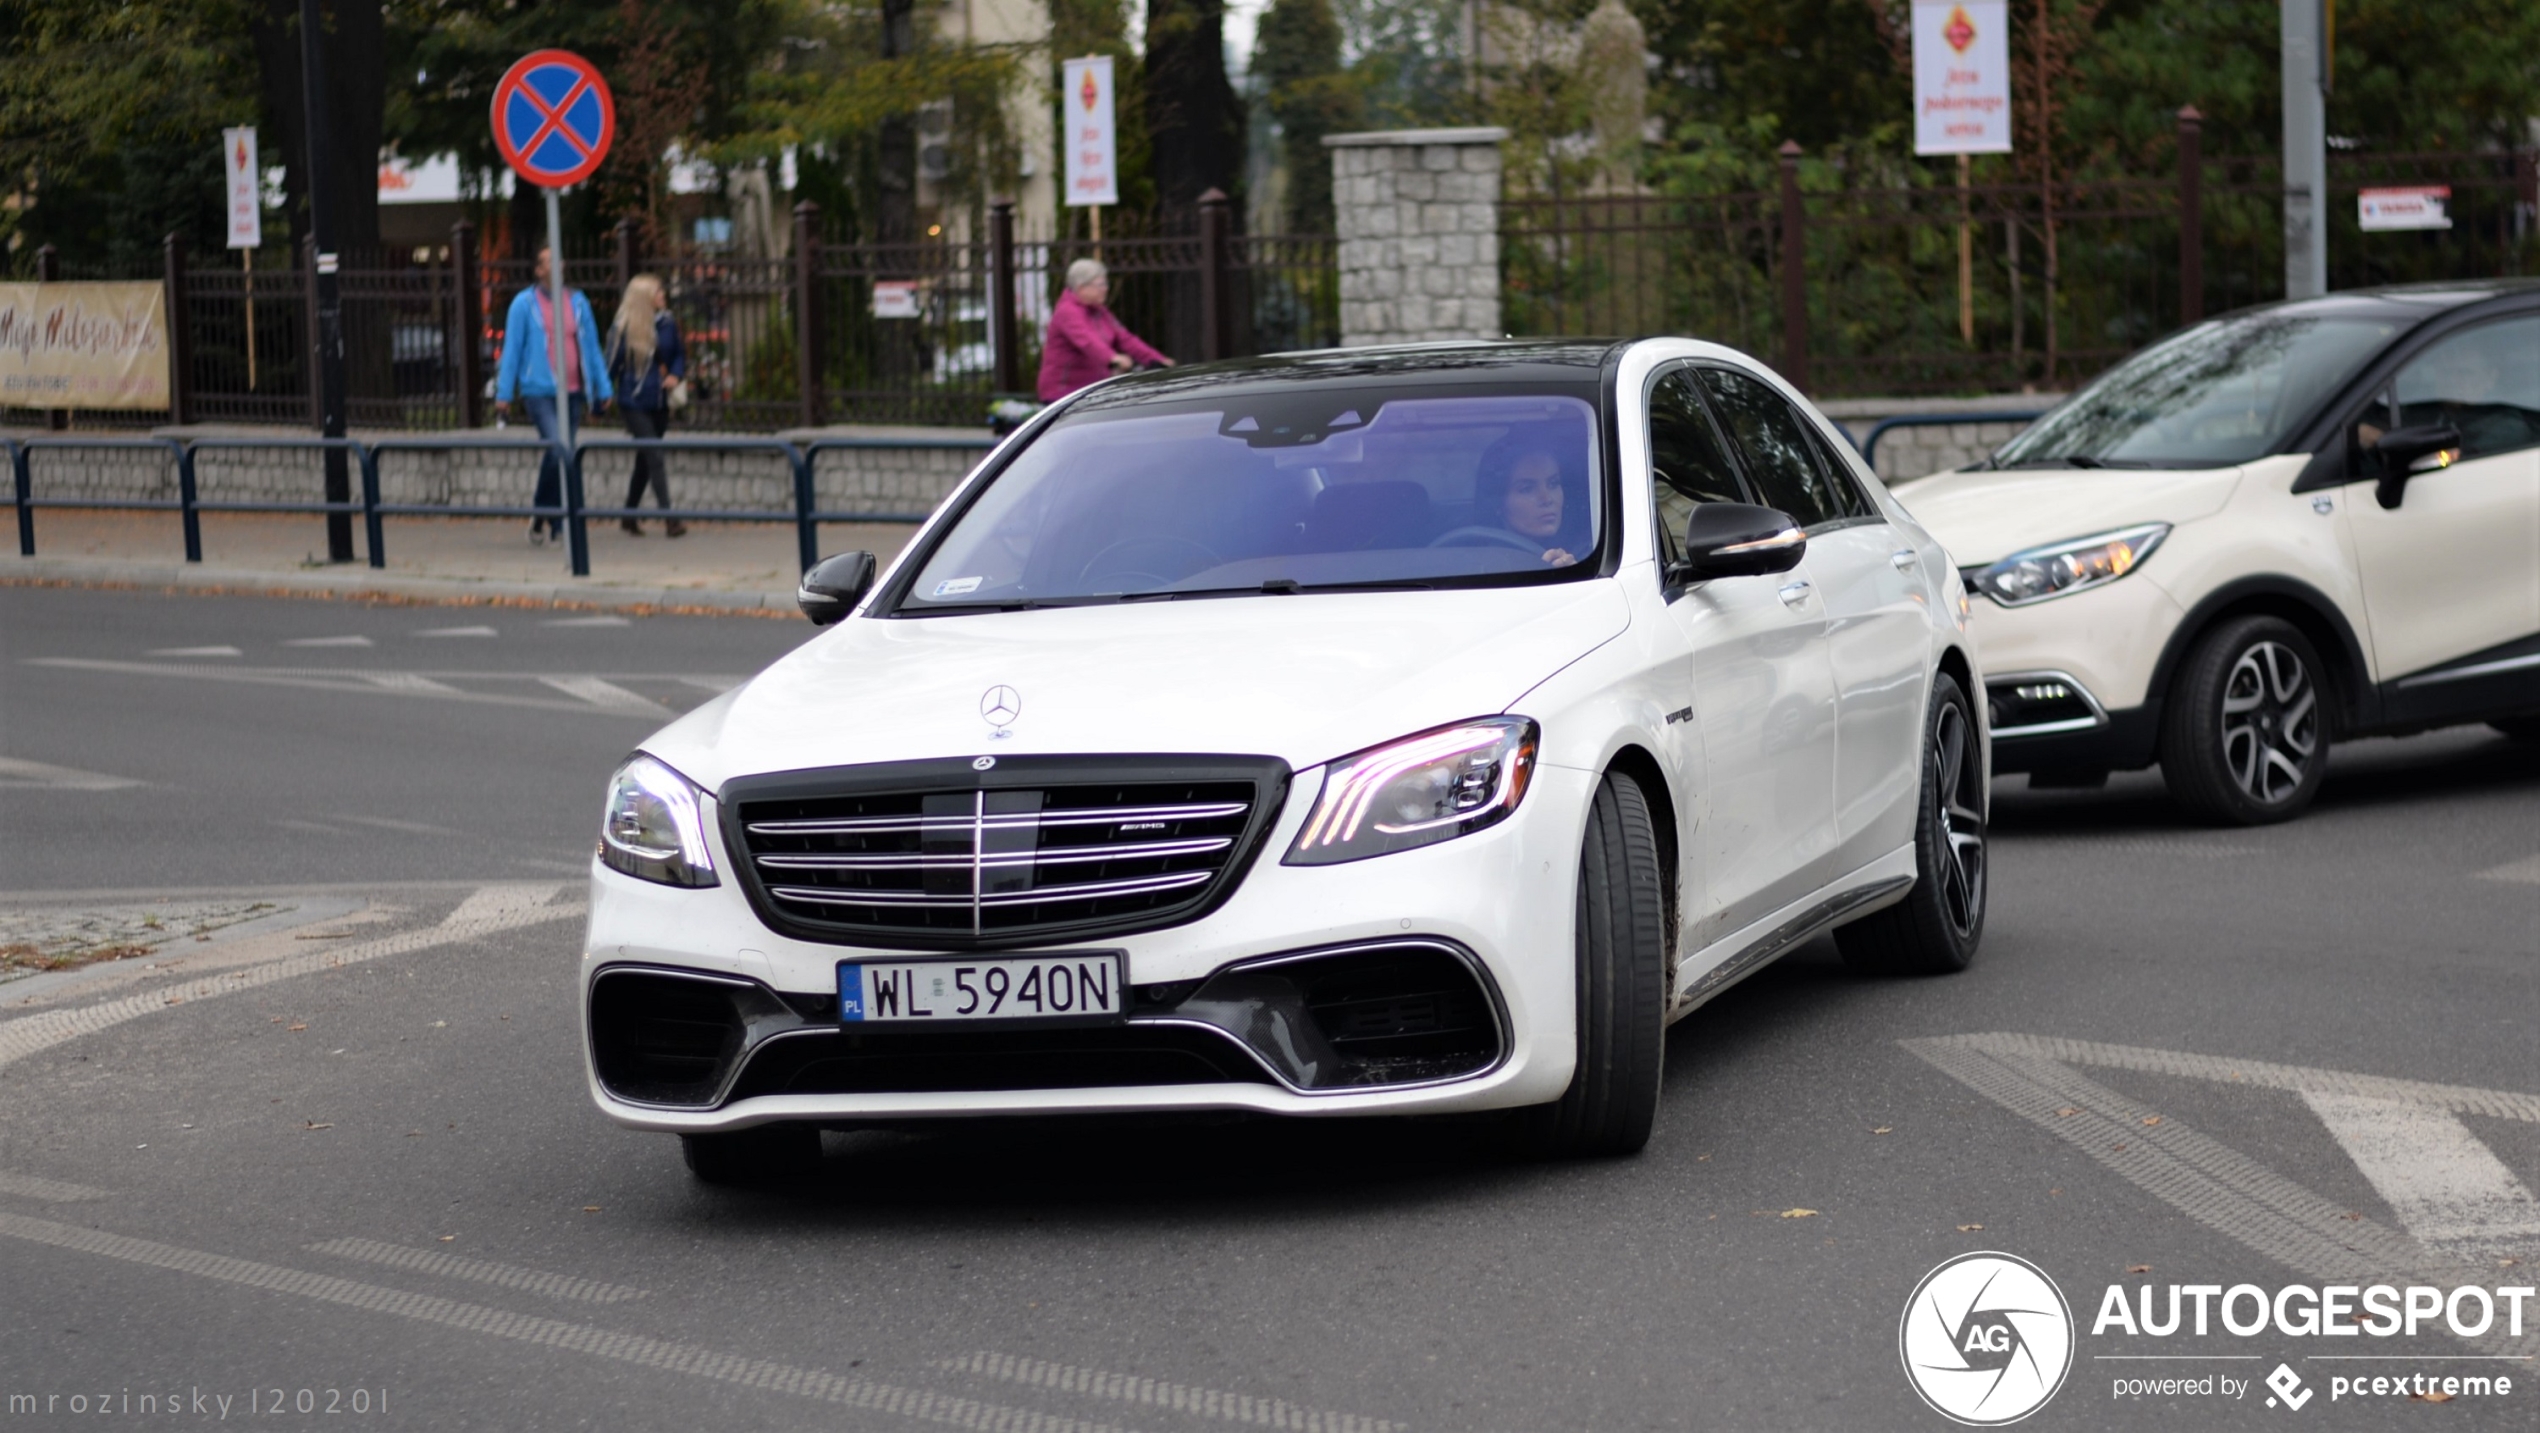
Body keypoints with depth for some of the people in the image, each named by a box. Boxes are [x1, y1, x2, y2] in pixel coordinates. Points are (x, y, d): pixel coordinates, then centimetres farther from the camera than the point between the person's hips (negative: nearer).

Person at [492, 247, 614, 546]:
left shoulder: (577, 302, 12)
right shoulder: (524, 303, 0)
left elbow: (592, 347, 17)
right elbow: (511, 349, 1)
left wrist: (602, 388, 14)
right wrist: (503, 393, -3)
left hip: (573, 392, 5)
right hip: (539, 391, -5)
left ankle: (557, 524, 13)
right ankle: (541, 513, -5)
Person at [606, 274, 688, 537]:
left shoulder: (667, 324, 3)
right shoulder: (623, 327, -10)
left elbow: (679, 355, 15)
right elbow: (612, 364, -5)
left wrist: (676, 375, -5)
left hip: (659, 402, 5)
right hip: (634, 403, -5)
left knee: (645, 460, 14)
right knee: (655, 458, -12)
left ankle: (629, 517, 26)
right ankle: (669, 519, -14)